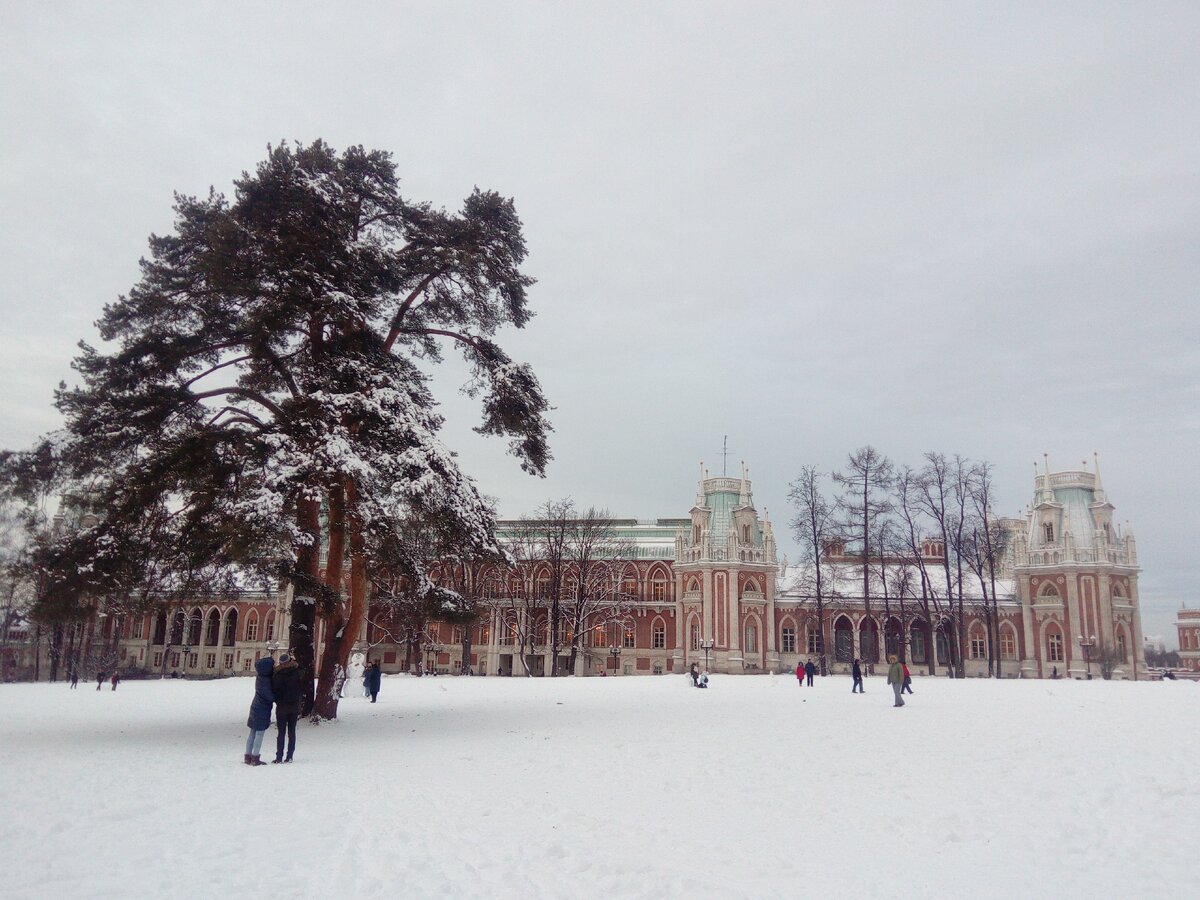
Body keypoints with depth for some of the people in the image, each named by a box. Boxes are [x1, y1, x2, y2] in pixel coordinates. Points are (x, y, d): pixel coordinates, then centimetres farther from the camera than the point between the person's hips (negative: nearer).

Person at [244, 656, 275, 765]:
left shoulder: (260, 677, 4)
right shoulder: (265, 680, -22)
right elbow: (269, 695, -22)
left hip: (255, 708, 9)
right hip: (262, 710, -9)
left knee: (253, 734, 13)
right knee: (259, 734, -3)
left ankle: (248, 757, 20)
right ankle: (255, 759, -1)